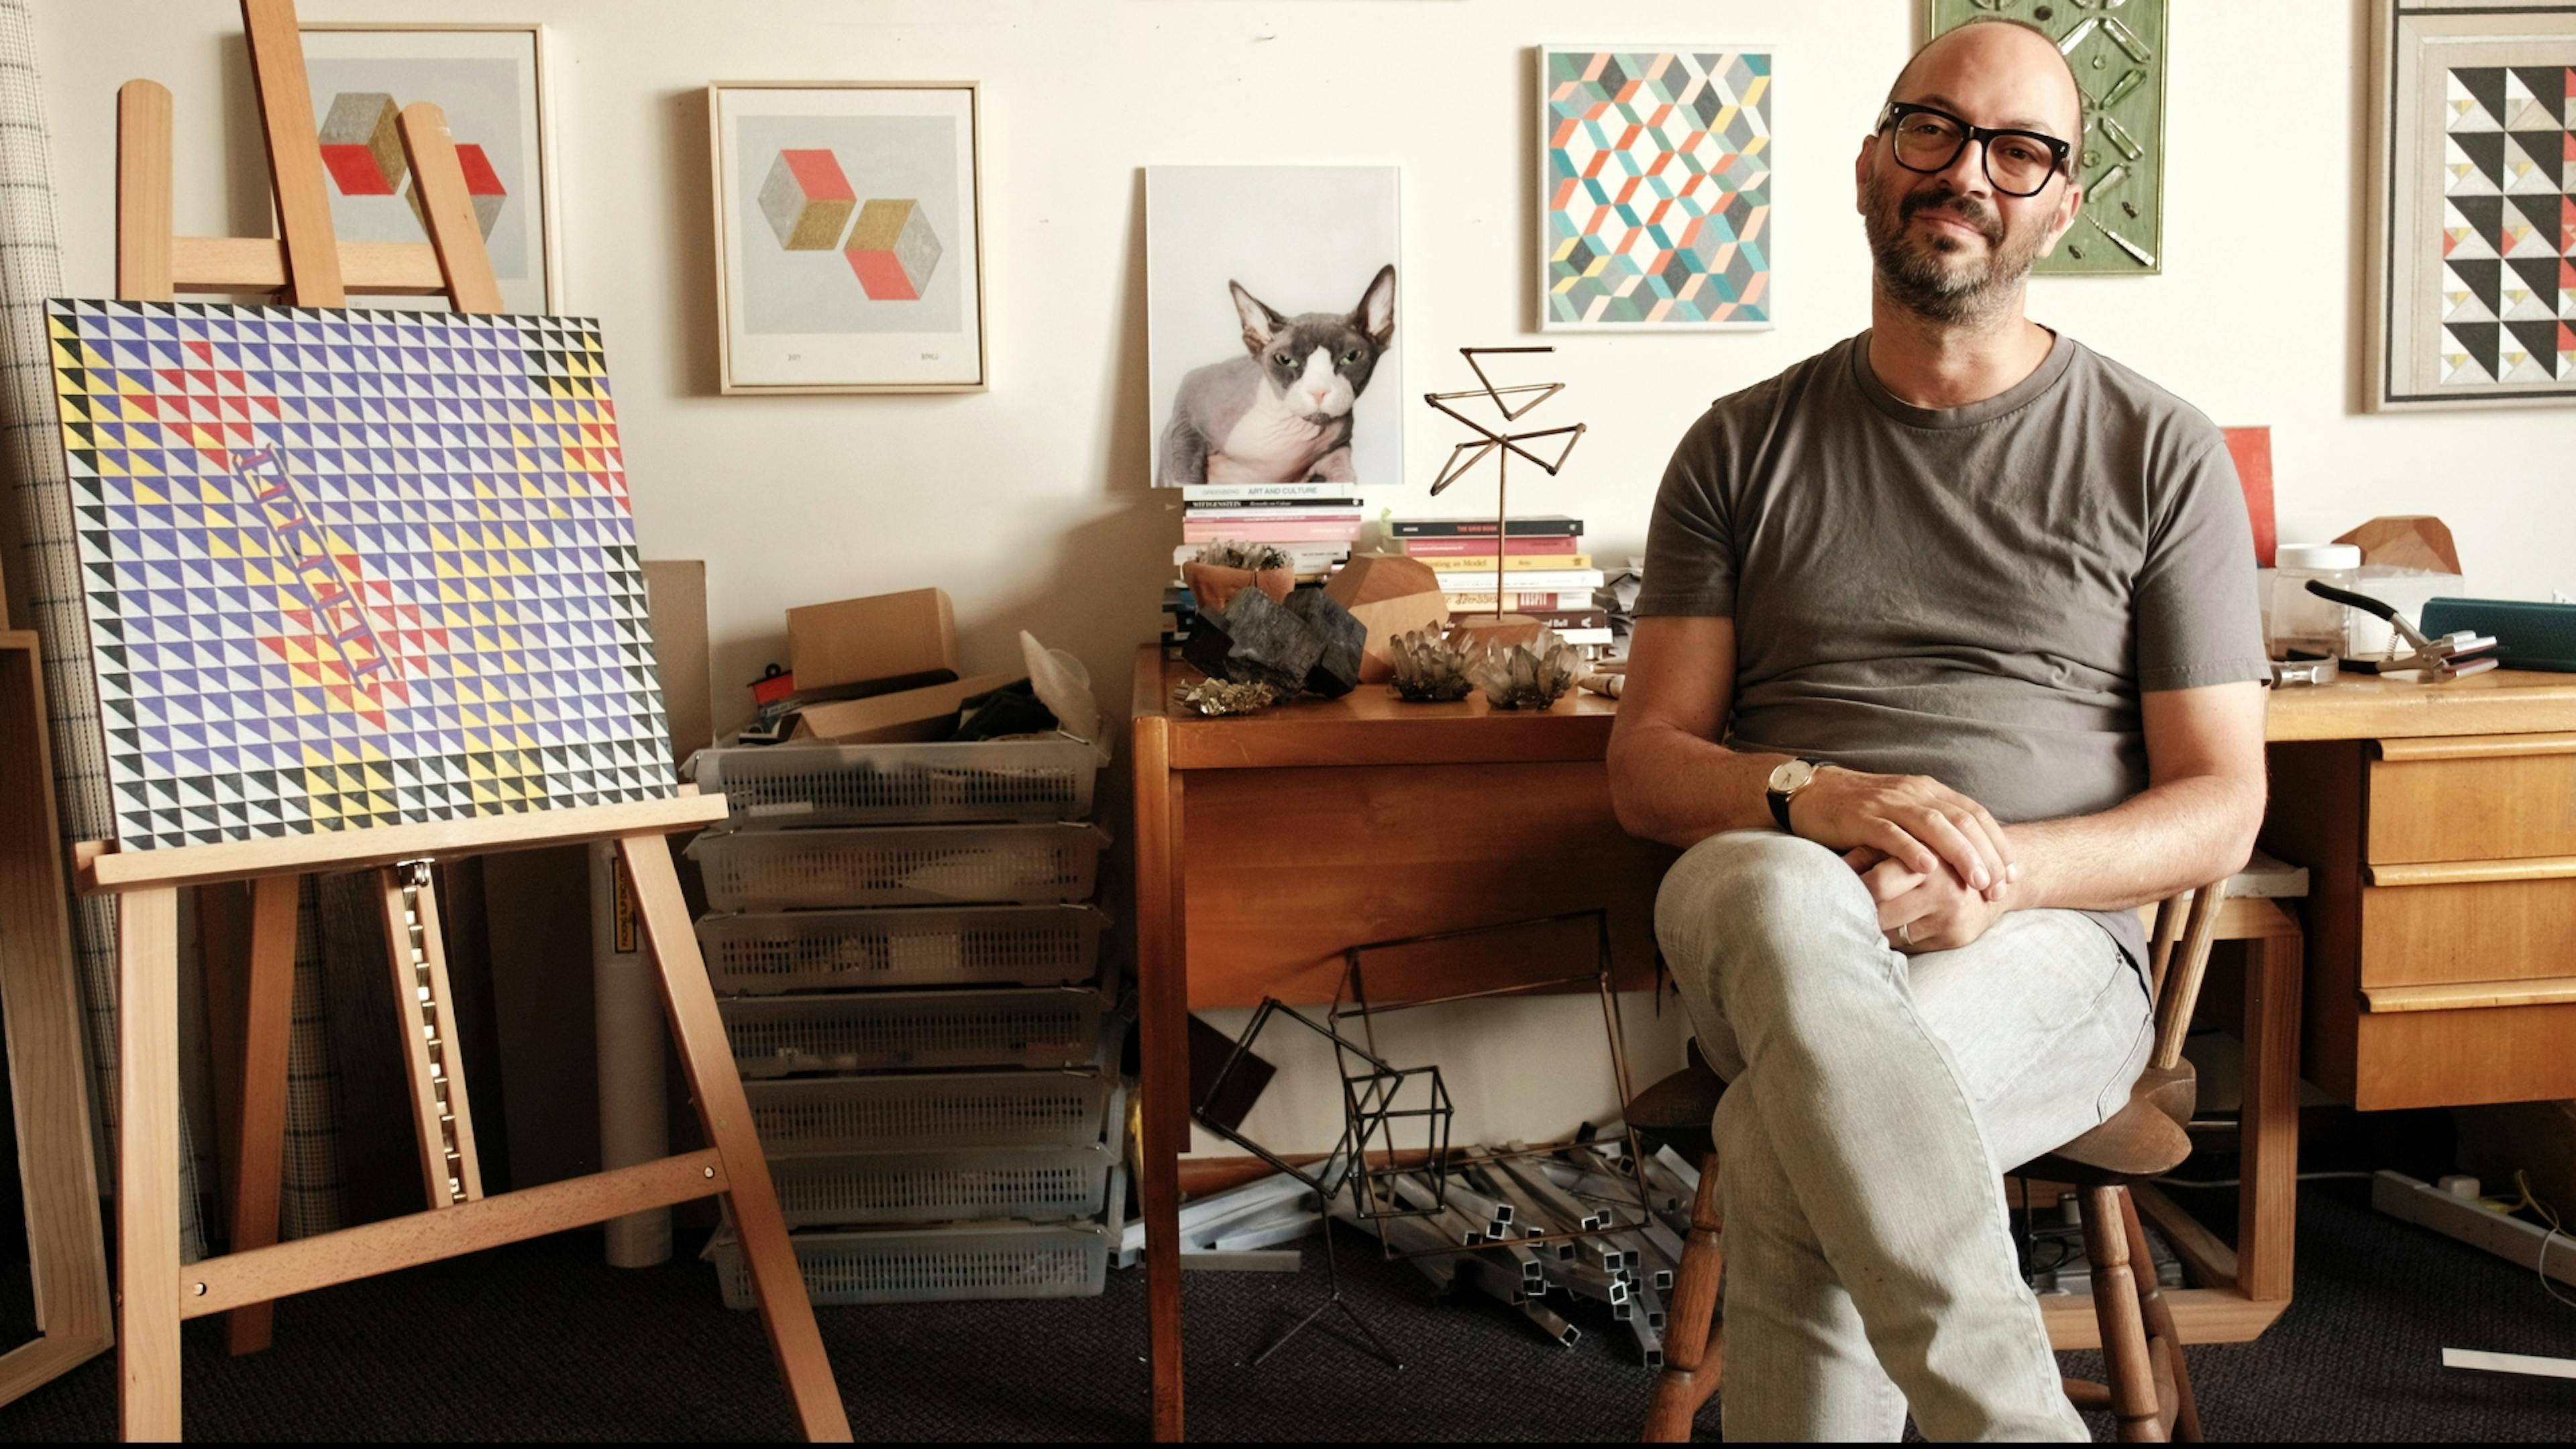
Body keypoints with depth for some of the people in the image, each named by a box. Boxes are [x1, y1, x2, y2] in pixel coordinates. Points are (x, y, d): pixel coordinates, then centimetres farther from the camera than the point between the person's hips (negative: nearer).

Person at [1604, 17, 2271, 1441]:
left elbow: (2221, 805, 4)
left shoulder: (2158, 452, 8)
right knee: (1767, 897, -37)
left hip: (2050, 947, -1)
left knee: (1787, 1142, -35)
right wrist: (1818, 803, -17)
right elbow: (1647, 762, 6)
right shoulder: (1744, 446, 12)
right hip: (1781, 920, 2)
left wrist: (1997, 875, -16)